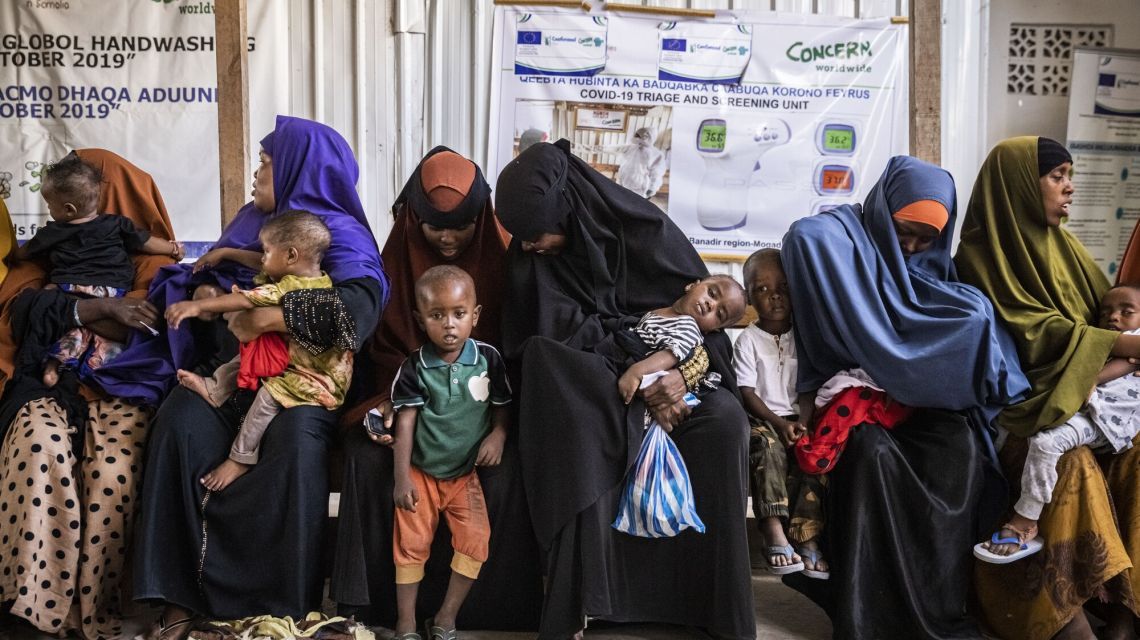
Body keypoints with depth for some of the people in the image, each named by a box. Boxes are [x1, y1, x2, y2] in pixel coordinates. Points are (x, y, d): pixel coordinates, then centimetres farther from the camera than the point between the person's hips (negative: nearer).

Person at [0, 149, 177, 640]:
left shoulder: (146, 254, 14)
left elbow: (149, 316, -7)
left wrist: (61, 309, -3)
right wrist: (100, 307, -11)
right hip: (49, 387, 2)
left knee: (114, 473, -32)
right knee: (41, 452, -33)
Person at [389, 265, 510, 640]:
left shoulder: (488, 358, -6)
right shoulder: (415, 367, -10)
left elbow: (501, 408, 5)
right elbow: (405, 423, -11)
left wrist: (498, 434, -16)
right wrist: (402, 478, -14)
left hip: (465, 473, 1)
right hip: (421, 472, -1)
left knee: (475, 540, -9)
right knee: (411, 543, 0)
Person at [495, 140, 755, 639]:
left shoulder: (644, 230, -9)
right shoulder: (529, 258, -7)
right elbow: (561, 340, -13)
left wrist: (686, 373, -25)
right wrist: (640, 386, -24)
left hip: (671, 370, 1)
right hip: (589, 387, 0)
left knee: (724, 420, -29)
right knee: (585, 432, -36)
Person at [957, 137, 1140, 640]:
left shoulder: (1061, 245, 15)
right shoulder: (984, 254, -8)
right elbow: (1036, 334, -17)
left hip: (1086, 394, 7)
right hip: (1019, 402, -7)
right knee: (1070, 464, -30)